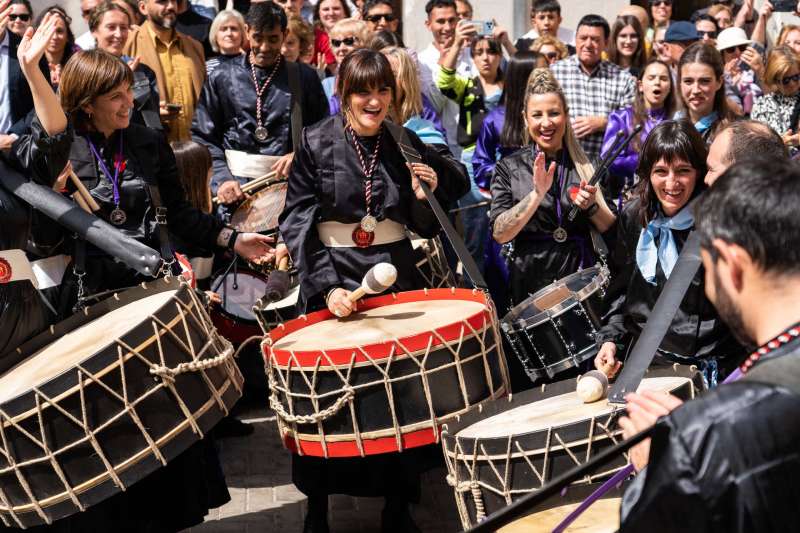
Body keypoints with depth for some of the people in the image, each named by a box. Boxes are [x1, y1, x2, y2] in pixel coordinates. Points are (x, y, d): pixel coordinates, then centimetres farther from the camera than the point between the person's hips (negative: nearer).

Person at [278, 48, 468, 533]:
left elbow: (426, 227, 9)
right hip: (331, 277, -2)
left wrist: (426, 196, -13)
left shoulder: (405, 144, 3)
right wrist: (326, 287, -20)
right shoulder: (316, 143, -5)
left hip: (396, 275, 3)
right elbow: (298, 224, -9)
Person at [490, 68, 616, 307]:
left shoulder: (587, 165, 5)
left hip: (584, 283, 1)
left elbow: (612, 230, 7)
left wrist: (591, 206, -12)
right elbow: (500, 234, -9)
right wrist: (537, 194, -21)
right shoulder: (509, 168, 1)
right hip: (532, 285, -1)